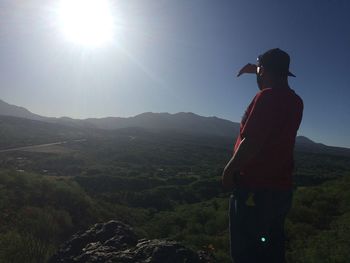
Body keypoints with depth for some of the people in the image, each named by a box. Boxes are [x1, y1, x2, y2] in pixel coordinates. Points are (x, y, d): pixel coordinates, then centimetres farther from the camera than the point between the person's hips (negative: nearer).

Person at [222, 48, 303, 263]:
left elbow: (251, 143, -23)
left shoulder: (267, 96, -17)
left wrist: (229, 169, -11)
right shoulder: (295, 101, 9)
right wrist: (256, 72, 30)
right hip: (281, 187, 9)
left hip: (255, 187, -9)